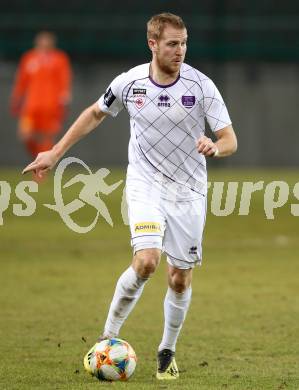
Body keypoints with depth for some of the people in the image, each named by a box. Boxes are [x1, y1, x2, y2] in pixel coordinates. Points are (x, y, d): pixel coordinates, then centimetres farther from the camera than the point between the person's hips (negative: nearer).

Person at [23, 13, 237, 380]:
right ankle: (108, 336, -5)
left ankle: (167, 352, 25)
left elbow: (230, 140, -9)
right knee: (146, 261, -23)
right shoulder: (129, 82, -7)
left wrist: (215, 147, -34)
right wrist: (55, 153, 12)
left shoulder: (201, 85, -11)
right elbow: (95, 114, 12)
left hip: (188, 192, 1)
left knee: (180, 279, 3)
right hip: (145, 186, -1)